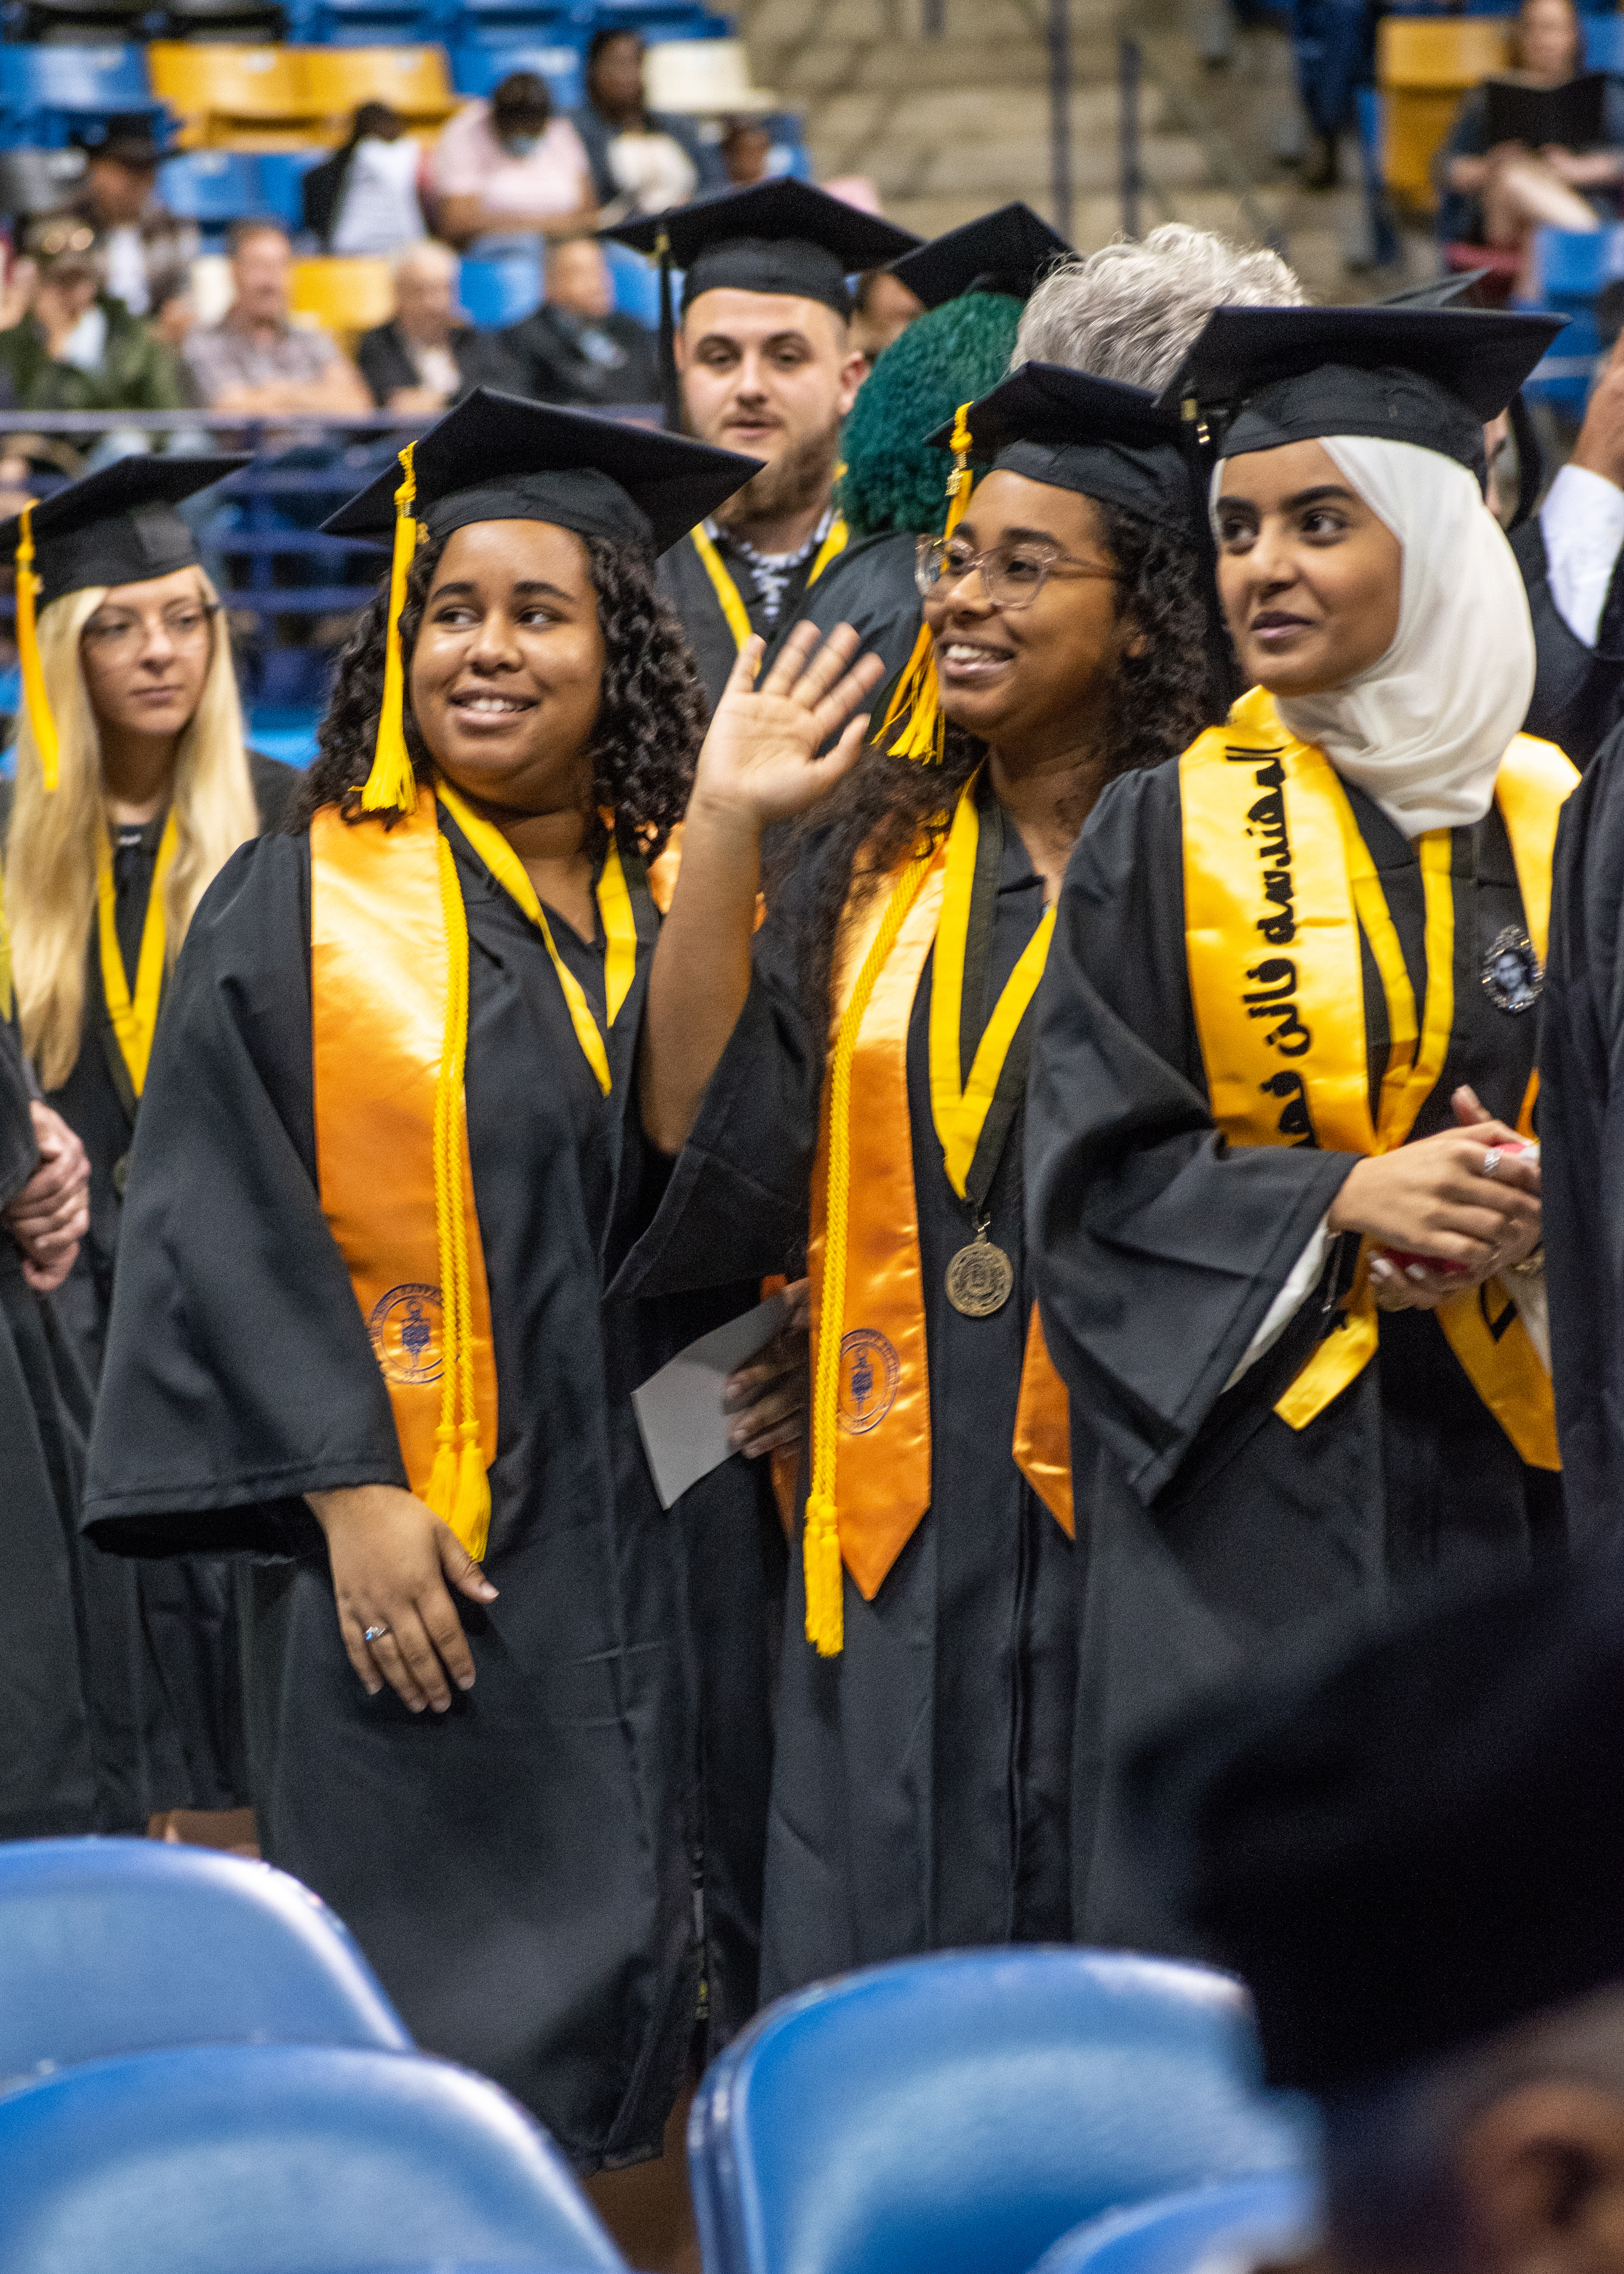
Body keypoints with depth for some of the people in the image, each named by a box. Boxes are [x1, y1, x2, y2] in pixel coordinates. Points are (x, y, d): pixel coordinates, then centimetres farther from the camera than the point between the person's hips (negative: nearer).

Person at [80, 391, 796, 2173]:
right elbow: (222, 1222, -6)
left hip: (683, 1555, 4)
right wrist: (347, 1489, -14)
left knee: (665, 2004, 5)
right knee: (456, 2049, -5)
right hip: (422, 1561, -4)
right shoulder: (297, 909, 1)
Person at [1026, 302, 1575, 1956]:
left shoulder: (1557, 832, 7)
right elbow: (1090, 1177, -2)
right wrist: (1342, 1203, -15)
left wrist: (1531, 1217, -12)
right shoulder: (1163, 841, 3)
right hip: (1249, 1492, -2)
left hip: (1508, 1492, 2)